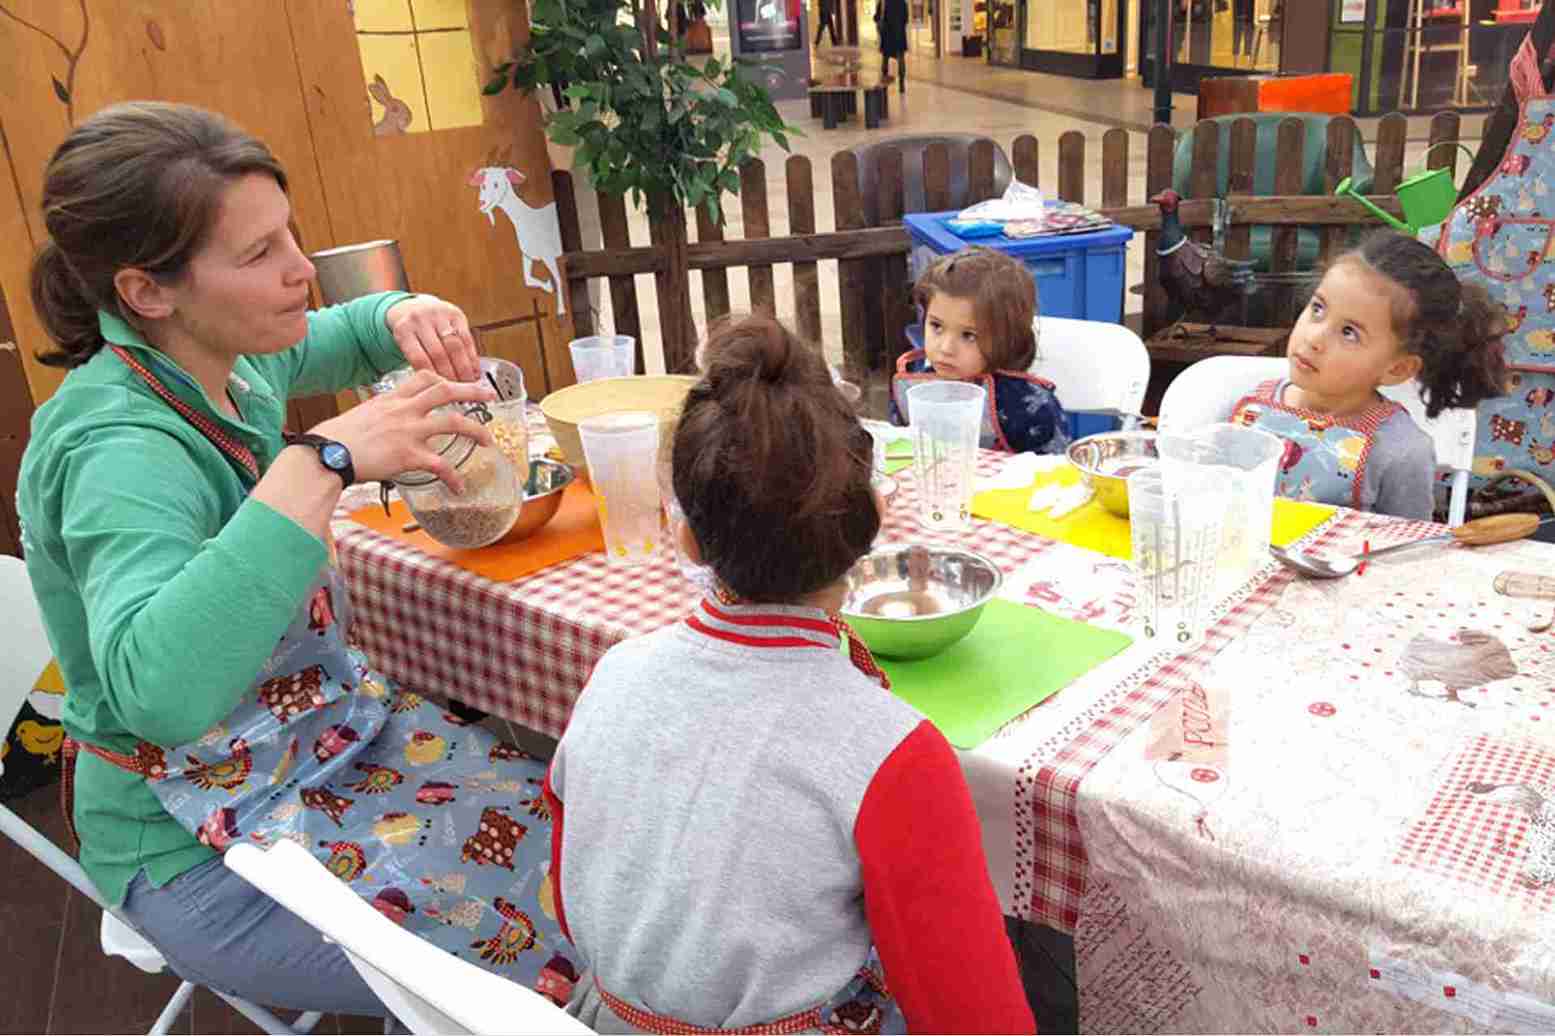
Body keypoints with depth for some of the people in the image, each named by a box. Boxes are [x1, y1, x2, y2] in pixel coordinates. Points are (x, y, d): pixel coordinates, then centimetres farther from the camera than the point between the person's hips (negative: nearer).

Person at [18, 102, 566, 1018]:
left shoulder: (224, 357, -3)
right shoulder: (119, 447, -27)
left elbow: (337, 340, 19)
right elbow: (156, 689, -45)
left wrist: (401, 317, -4)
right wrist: (321, 463, -44)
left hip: (332, 738, 8)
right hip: (209, 856, -8)